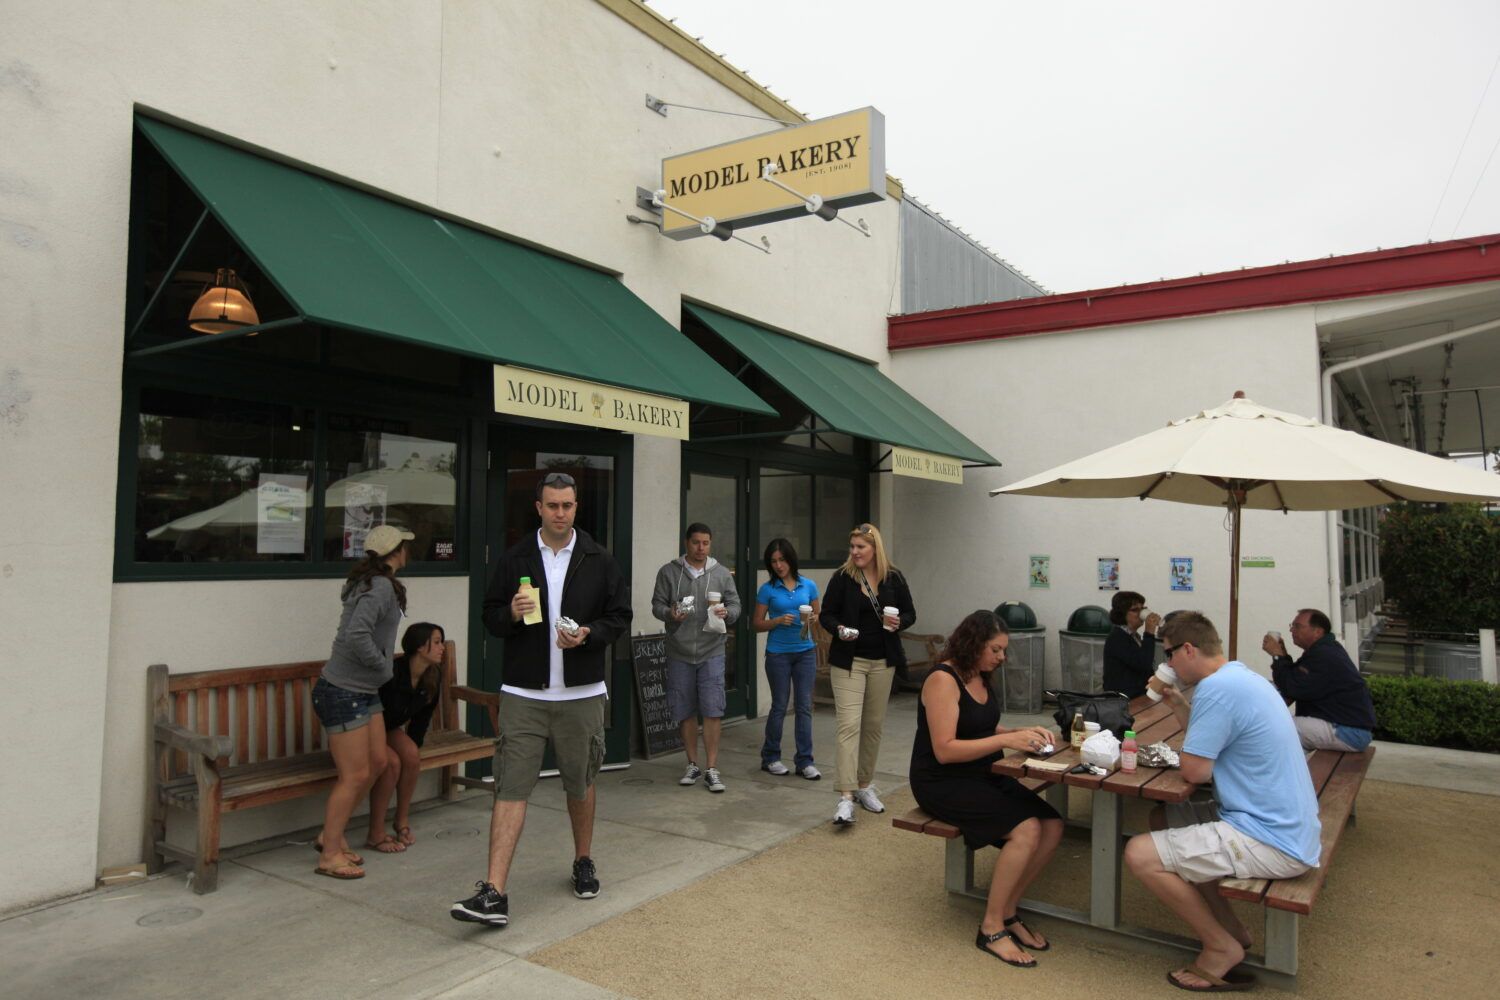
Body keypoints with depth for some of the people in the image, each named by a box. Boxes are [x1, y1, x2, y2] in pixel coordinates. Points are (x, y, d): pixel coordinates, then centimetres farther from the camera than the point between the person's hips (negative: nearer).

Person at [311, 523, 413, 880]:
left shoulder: (371, 584, 10)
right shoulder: (381, 588, -20)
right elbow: (357, 635, -32)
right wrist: (383, 665, -18)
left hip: (364, 692, 10)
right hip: (343, 692, -10)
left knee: (377, 762, 13)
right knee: (355, 774, -2)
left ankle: (331, 834, 26)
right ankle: (330, 855, 11)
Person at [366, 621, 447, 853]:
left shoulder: (433, 677, -10)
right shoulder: (392, 673, -33)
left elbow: (422, 717, 2)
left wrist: (414, 749, 2)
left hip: (389, 728, 6)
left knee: (411, 755, -21)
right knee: (391, 762, -29)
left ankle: (402, 821, -2)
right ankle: (375, 836, -16)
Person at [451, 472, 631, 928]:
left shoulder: (599, 560, 2)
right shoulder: (515, 559, 3)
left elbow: (620, 617, 4)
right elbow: (491, 616, 7)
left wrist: (588, 635, -15)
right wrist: (512, 614, -15)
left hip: (581, 694, 1)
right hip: (523, 694, 0)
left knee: (580, 784, 16)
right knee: (510, 788, -5)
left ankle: (583, 862, 38)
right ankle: (494, 893, -3)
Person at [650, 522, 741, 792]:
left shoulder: (722, 573, 4)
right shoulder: (668, 572, 2)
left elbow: (735, 605, 6)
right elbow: (657, 604, 3)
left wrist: (726, 613, -16)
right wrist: (670, 614, -19)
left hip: (711, 652, 0)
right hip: (679, 653, 1)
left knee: (713, 711, -4)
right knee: (685, 712, 10)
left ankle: (711, 769, 5)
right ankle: (693, 765, 25)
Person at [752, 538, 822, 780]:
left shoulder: (808, 586, 3)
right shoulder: (767, 589, -2)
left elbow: (819, 615, 11)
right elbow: (757, 624, 0)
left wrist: (812, 619, -12)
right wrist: (778, 620, -17)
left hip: (805, 652, 2)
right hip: (778, 653, -2)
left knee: (804, 706, 2)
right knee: (779, 706, 6)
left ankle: (804, 761, 9)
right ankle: (770, 757, 22)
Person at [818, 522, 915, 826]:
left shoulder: (894, 578, 1)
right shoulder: (842, 577, -6)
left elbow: (910, 613, 9)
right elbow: (826, 614, 0)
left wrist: (899, 622, -13)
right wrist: (839, 629, -21)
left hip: (882, 661, 3)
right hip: (848, 661, -3)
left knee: (874, 725, 12)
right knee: (849, 724, -12)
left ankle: (864, 786, 27)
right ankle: (846, 796, -13)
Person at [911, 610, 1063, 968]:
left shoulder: (980, 677, 10)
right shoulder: (943, 680, -18)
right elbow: (945, 750, -23)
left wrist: (1021, 732, -4)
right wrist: (1006, 740, -27)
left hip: (983, 775, 9)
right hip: (943, 782, -9)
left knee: (1052, 826, -9)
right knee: (1026, 830, -25)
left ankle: (1006, 911, 5)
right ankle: (991, 928, -9)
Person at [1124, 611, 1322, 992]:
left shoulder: (1217, 688, -22)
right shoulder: (1240, 675, 9)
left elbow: (1195, 770, -18)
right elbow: (1211, 739, 19)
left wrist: (1187, 753, 2)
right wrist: (1177, 702, 9)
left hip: (1272, 845, -11)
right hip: (1289, 829, 11)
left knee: (1140, 854, -13)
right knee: (1164, 822, 22)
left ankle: (1223, 948, 5)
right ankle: (1230, 929, 21)